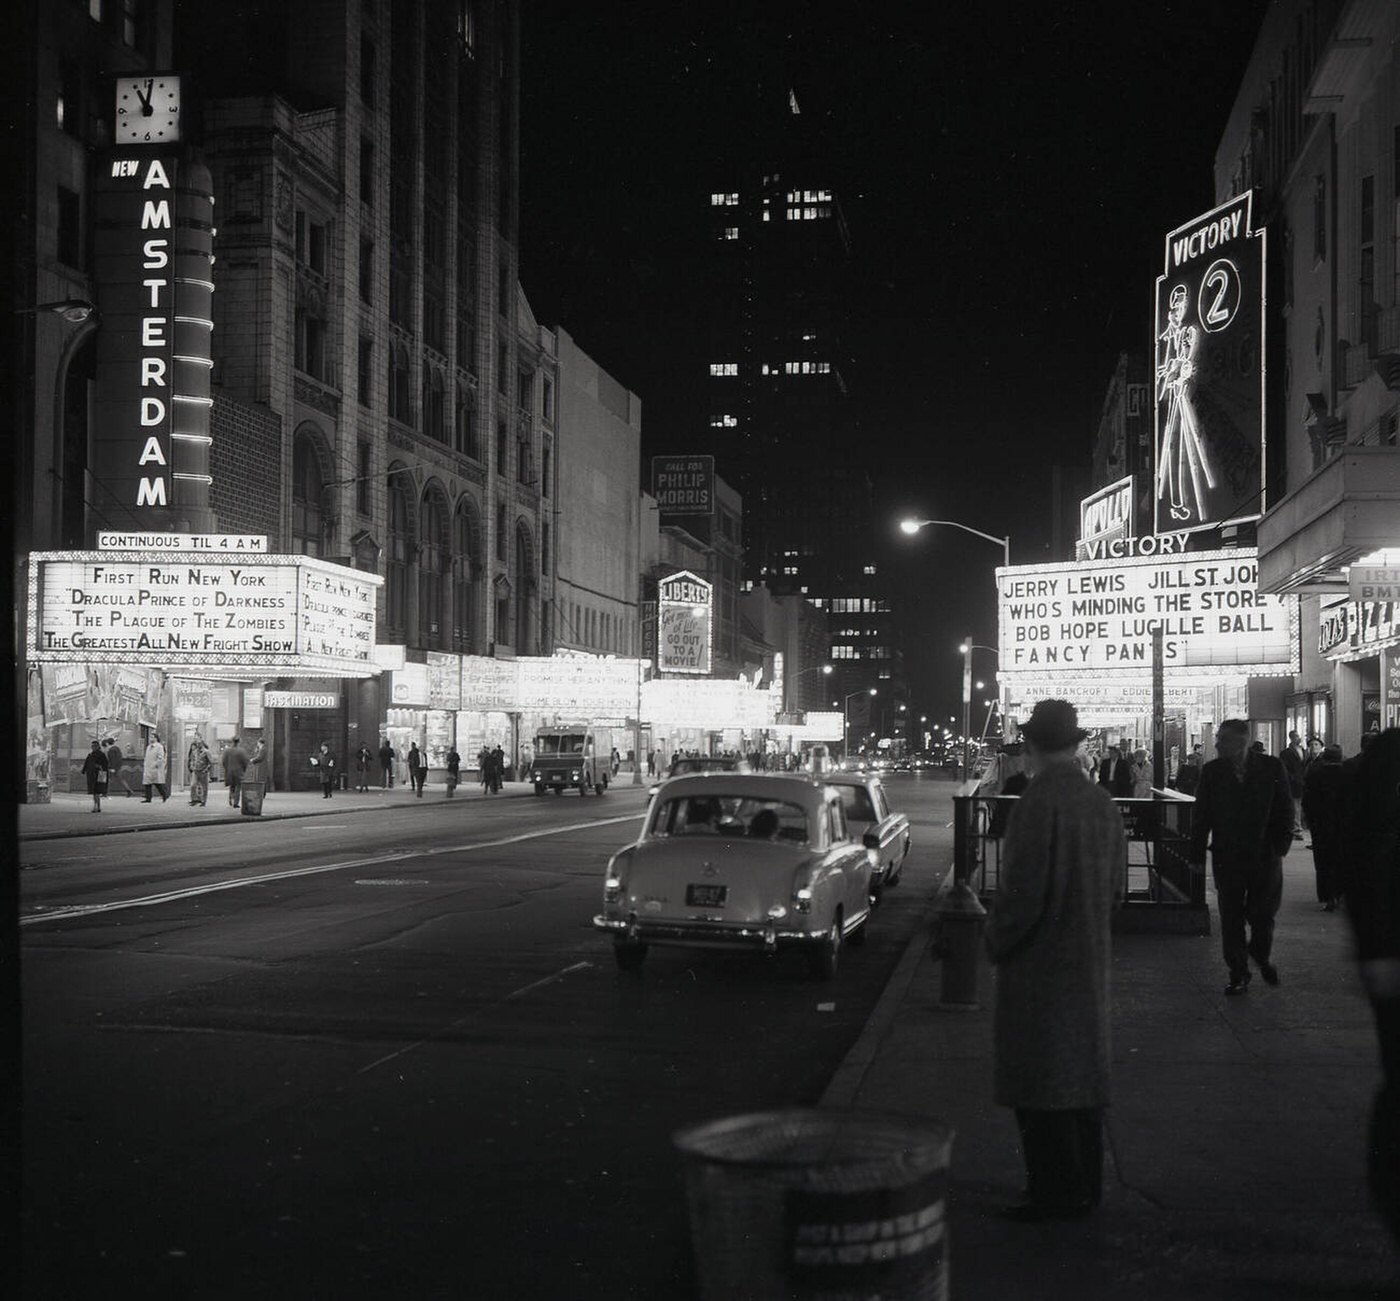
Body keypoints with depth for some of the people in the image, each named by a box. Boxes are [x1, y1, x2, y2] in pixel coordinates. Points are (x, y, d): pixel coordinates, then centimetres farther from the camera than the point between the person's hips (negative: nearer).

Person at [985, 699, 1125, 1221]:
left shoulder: (1039, 803, -20)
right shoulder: (1102, 803, 4)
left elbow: (1023, 889, -21)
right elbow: (1114, 887, 12)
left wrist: (996, 941, -7)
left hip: (1038, 963, -8)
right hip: (1088, 961, 8)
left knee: (1040, 1084, -1)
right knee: (1082, 1074, 16)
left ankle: (1053, 1192, 3)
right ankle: (1084, 1187, 24)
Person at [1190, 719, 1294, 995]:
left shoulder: (1272, 768, -3)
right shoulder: (1212, 771, 1)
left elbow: (1285, 809, 1)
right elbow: (1200, 816, 3)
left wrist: (1281, 845, -9)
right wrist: (1197, 855, 0)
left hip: (1265, 855, -1)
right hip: (1227, 856, 1)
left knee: (1262, 914, 3)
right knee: (1231, 918, 4)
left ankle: (1261, 954, 34)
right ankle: (1238, 974, 16)